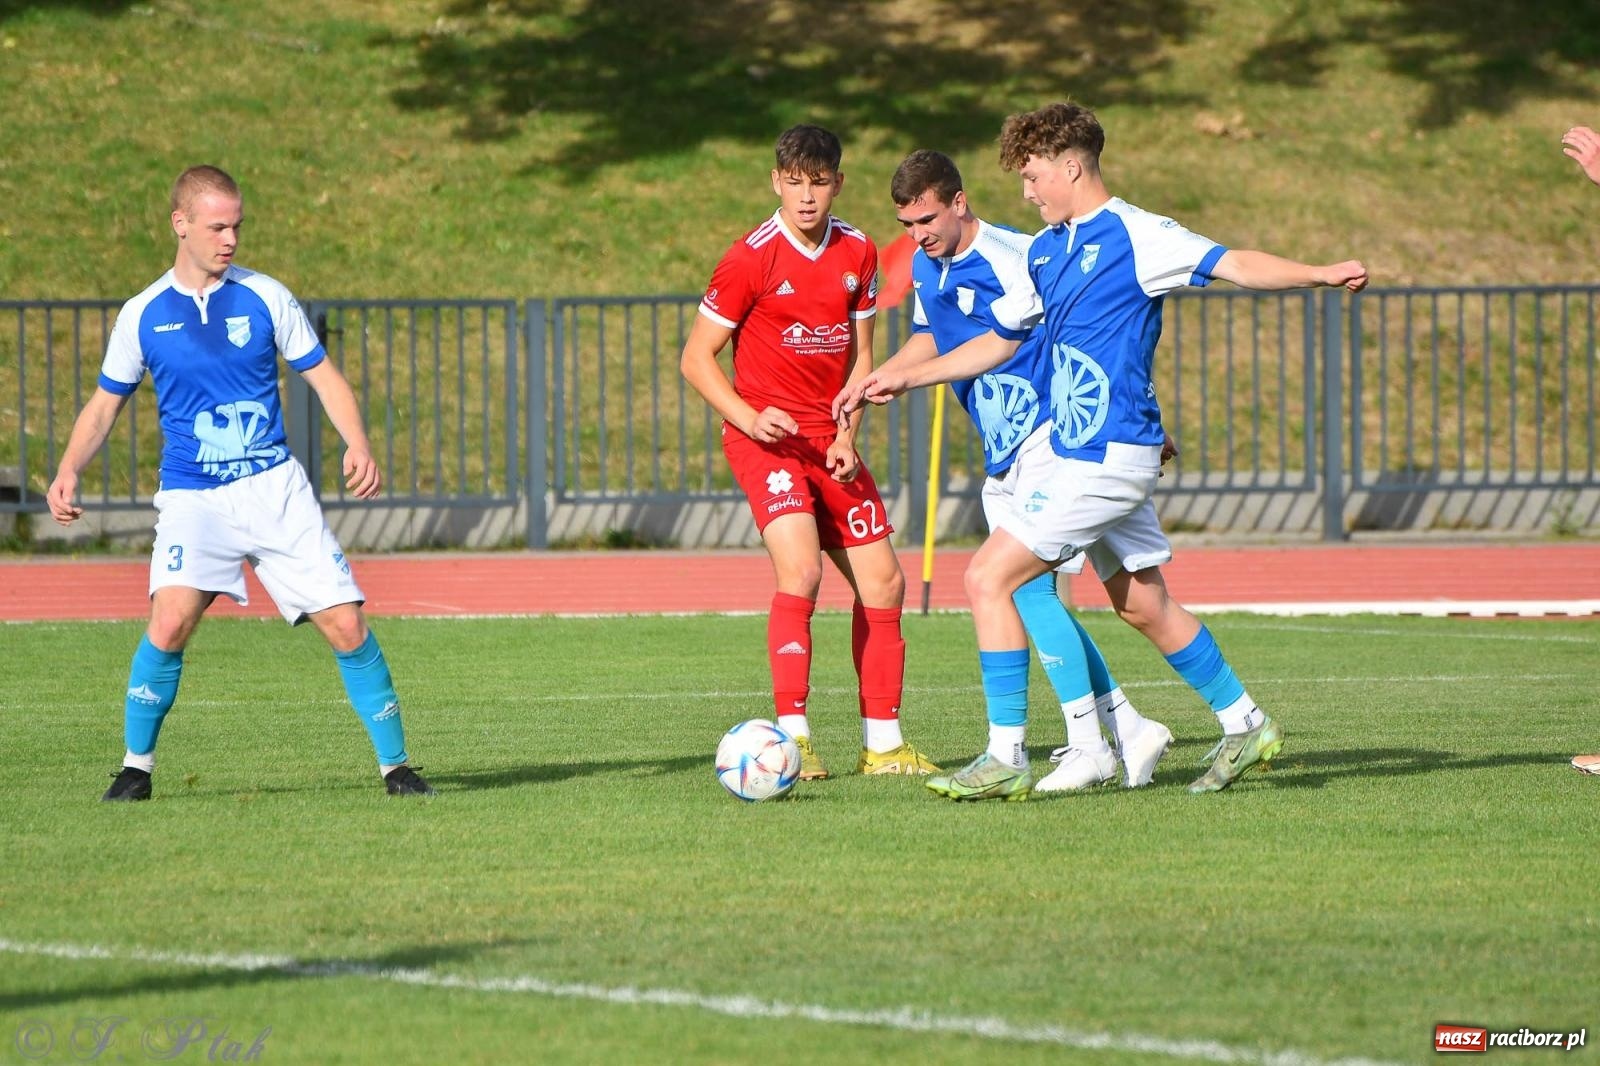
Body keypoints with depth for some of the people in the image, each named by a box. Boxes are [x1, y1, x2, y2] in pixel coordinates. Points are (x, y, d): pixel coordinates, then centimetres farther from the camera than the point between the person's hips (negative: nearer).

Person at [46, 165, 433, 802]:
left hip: (276, 487, 1)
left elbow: (324, 377, 7)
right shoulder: (142, 315, 4)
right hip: (192, 498, -1)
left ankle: (395, 766, 8)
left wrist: (358, 446, -10)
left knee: (346, 625, -7)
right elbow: (105, 404, 14)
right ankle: (136, 767, -7)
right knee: (172, 620, -24)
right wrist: (69, 471, -3)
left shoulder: (265, 297, 3)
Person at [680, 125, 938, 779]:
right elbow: (696, 357, -7)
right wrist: (748, 418, -21)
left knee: (883, 581, 6)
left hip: (830, 442, 6)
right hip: (766, 440, -6)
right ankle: (792, 737, -24)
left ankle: (882, 743, 16)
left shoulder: (857, 253, 6)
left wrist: (848, 435, 0)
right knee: (801, 568, -25)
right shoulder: (752, 258, -11)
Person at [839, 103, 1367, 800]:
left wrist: (1319, 274, -34)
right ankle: (1243, 726, 29)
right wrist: (904, 380, 26)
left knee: (989, 579, -11)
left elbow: (1232, 265, -21)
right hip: (1068, 447, 9)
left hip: (1104, 456, -9)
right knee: (1142, 603, 17)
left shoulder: (1133, 235, -11)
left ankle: (1004, 762, -9)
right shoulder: (1045, 250, 15)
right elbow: (1000, 341, 26)